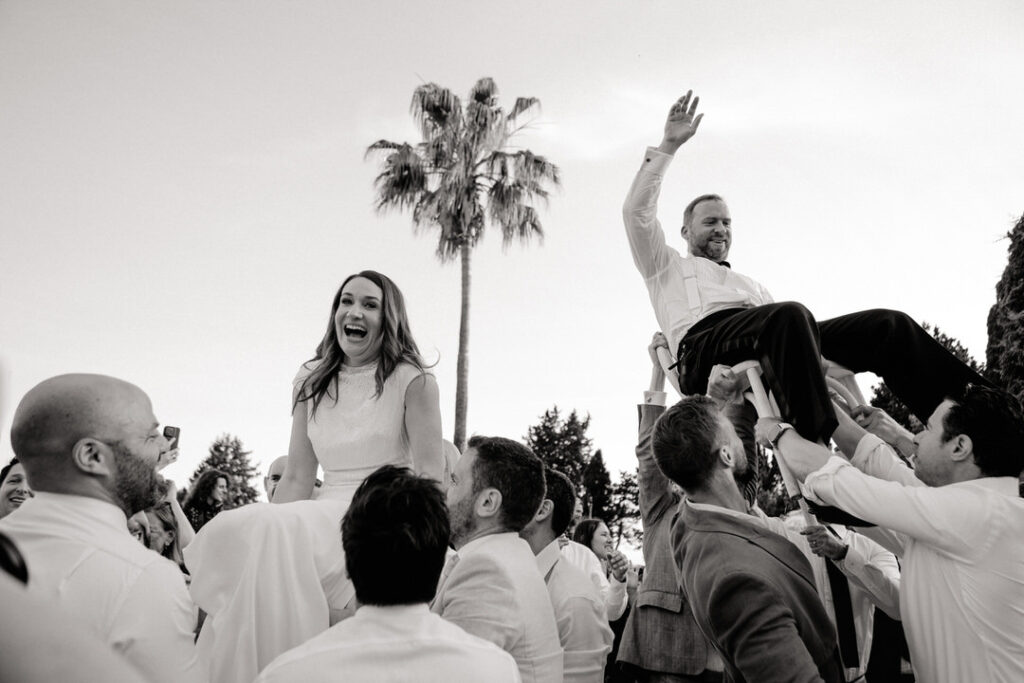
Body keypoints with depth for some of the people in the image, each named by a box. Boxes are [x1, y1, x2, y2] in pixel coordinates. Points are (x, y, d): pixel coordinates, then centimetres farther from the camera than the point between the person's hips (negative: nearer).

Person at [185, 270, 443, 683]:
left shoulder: (412, 381, -2)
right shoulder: (310, 382, 12)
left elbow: (429, 477, -6)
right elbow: (296, 480, 11)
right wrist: (266, 529, 1)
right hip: (324, 518, 5)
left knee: (277, 533, -29)